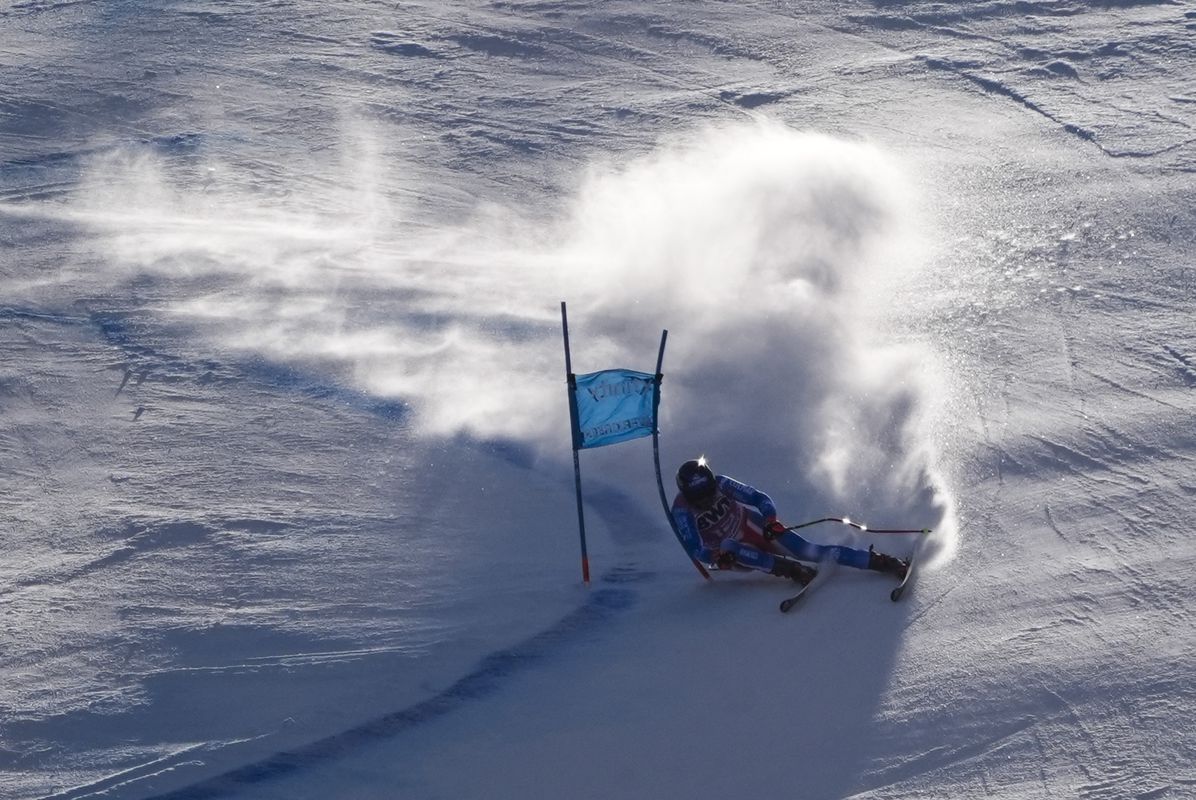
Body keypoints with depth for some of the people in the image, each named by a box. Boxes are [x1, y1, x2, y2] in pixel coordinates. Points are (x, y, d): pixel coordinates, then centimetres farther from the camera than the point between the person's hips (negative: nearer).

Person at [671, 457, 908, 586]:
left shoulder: (720, 484, -16)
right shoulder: (682, 511, -21)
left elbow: (760, 498, -13)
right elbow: (694, 550, -23)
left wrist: (770, 520, -33)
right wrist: (715, 557, -44)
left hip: (757, 531, 1)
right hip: (728, 550, -1)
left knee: (808, 550, -16)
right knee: (728, 549, -38)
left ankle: (883, 562, -17)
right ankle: (796, 572, -42)